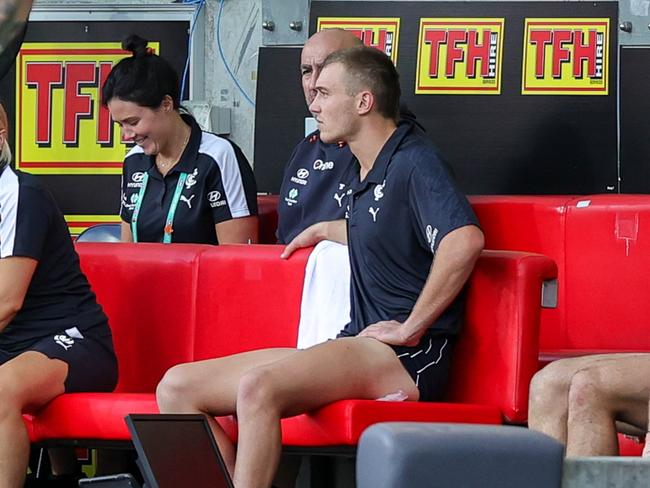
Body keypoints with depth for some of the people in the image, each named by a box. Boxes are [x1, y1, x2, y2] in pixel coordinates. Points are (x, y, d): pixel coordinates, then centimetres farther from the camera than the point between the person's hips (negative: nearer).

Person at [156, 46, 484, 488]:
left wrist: (411, 328, -21)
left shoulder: (413, 162, -9)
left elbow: (464, 240, -27)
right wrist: (327, 230, 33)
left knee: (259, 386, -36)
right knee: (177, 388, -1)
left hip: (405, 356, -10)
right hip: (358, 346, 10)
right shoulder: (368, 173, 21)